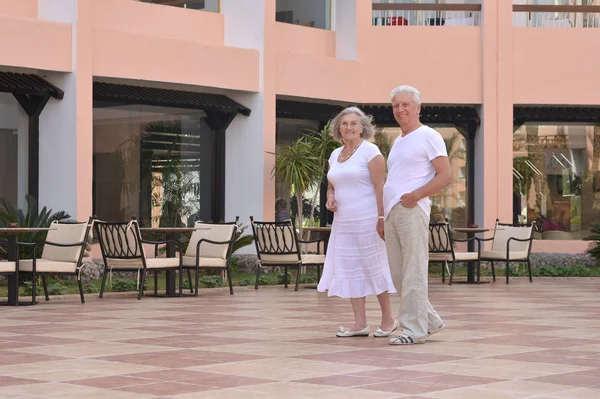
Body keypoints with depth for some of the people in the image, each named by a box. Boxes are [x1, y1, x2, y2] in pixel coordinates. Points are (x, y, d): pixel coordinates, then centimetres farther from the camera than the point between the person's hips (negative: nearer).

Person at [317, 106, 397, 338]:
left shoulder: (369, 151, -6)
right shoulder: (335, 155, 14)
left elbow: (380, 186, -12)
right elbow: (331, 186, 24)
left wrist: (382, 218, -18)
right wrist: (330, 198, 1)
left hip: (367, 221, -7)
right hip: (343, 223, 7)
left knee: (374, 267, -1)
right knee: (350, 270, 4)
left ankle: (388, 319, 11)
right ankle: (360, 323, 7)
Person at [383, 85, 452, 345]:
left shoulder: (428, 137, -3)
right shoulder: (398, 141, 22)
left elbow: (445, 176, -10)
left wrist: (417, 195, -21)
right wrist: (383, 215, 19)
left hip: (411, 210, -9)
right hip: (391, 212, 9)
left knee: (413, 272, -8)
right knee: (398, 273, 10)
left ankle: (414, 328, -4)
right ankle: (429, 320, 20)